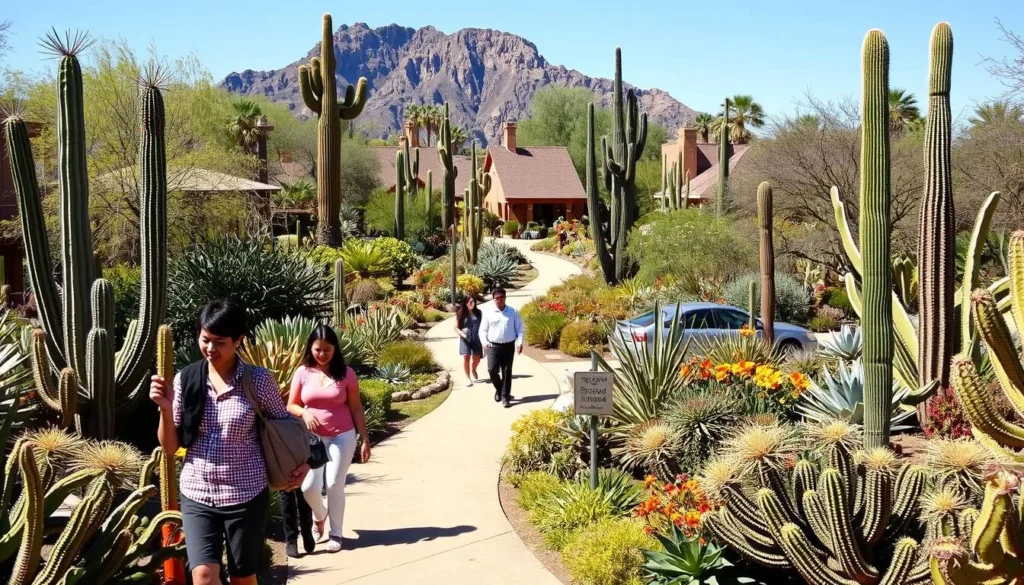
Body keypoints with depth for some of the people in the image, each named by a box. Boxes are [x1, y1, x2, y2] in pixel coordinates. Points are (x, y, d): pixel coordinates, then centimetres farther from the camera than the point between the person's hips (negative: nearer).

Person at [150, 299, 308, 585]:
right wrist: (166, 408, -15)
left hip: (246, 496, -1)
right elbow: (170, 448, 2)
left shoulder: (258, 380, -8)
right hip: (196, 495, 2)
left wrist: (302, 460, -7)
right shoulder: (186, 379, -2)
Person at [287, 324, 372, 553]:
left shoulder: (346, 373, -4)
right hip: (312, 438, 2)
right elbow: (291, 406, 5)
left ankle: (336, 533, 16)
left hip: (342, 437, -1)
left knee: (335, 485, -2)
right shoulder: (302, 373, -1)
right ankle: (319, 516, 29)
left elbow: (356, 408, 1)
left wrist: (365, 438, -1)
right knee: (308, 487, -4)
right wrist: (304, 413, -17)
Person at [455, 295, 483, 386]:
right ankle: (468, 378, -3)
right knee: (466, 356, -16)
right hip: (465, 339, -1)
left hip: (477, 339, 1)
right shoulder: (460, 314, -1)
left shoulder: (478, 313, 3)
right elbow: (456, 327, 2)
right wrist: (462, 334, -16)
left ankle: (473, 370, 39)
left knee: (476, 358, 3)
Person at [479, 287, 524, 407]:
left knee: (507, 372, 3)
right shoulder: (488, 314, 3)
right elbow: (483, 330, 7)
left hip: (509, 346, 0)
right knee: (492, 369, -9)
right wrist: (484, 342, -9)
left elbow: (519, 329, 3)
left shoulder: (513, 312, 2)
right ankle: (499, 389, 19)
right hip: (493, 346, 0)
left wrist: (520, 342, -10)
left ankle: (505, 397, 10)